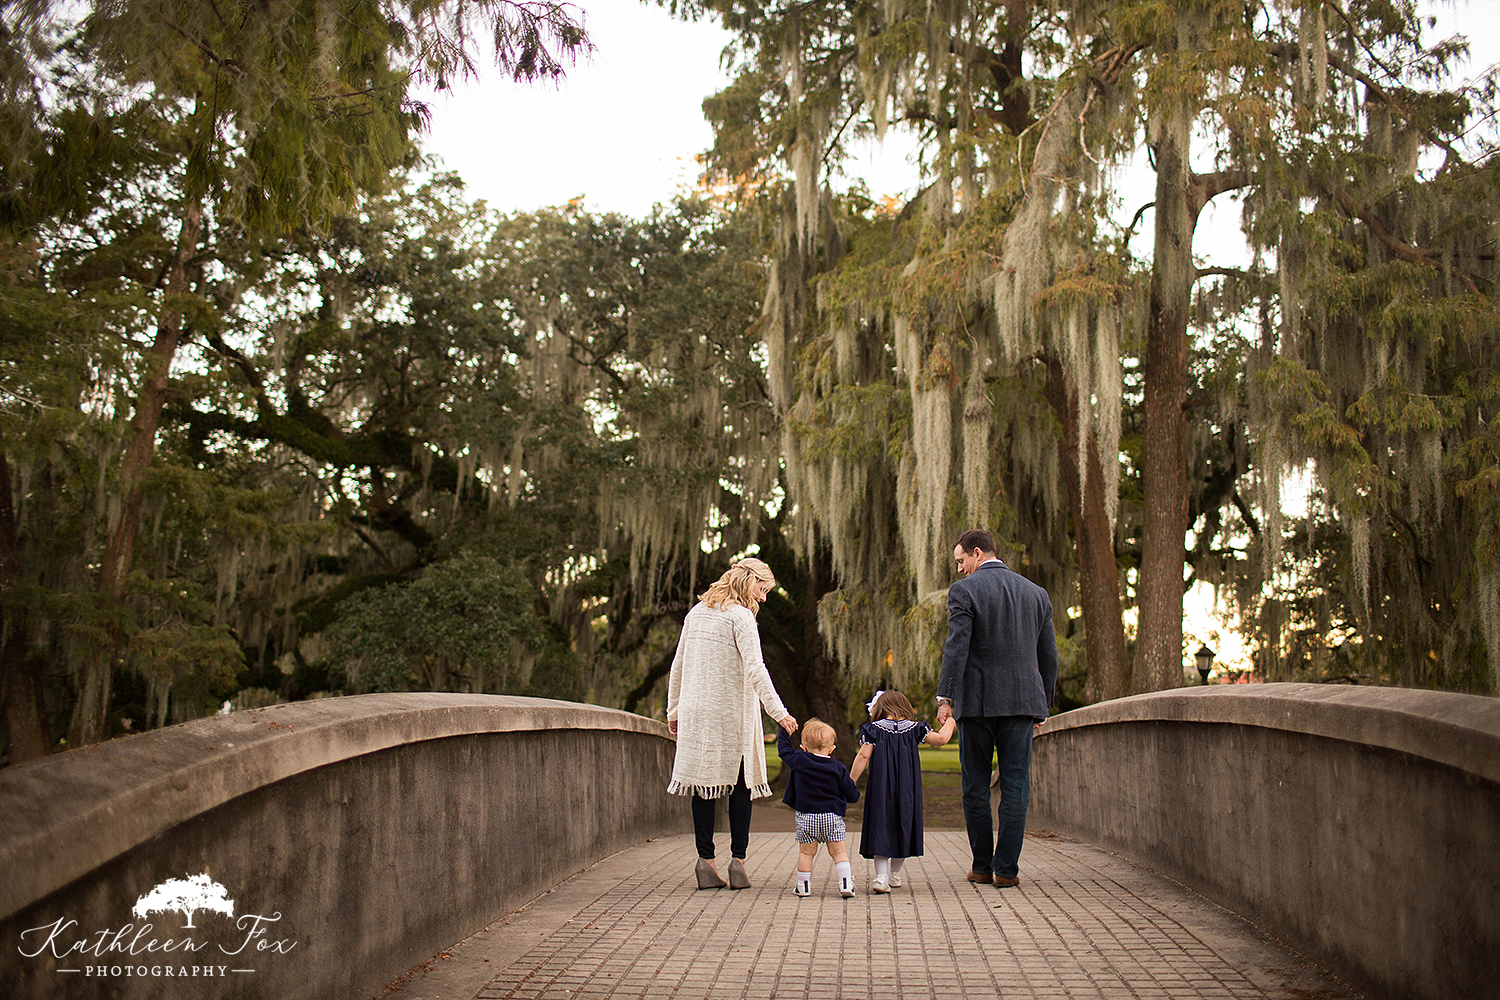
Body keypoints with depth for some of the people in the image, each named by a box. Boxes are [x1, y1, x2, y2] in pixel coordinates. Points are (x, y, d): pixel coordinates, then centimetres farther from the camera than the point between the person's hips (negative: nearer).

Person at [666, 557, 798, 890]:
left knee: (704, 783, 8)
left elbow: (678, 665, 16)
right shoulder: (740, 616, -9)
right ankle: (738, 860, 3)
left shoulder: (696, 612, 12)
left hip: (696, 713, 6)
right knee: (741, 784, 4)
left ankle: (705, 860, 8)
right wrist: (778, 712, -18)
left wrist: (674, 712, 22)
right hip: (732, 715, -6)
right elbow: (754, 669, -18)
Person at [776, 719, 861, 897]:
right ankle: (845, 884, 1)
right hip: (832, 816, 0)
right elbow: (852, 795, 2)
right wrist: (855, 795, 25)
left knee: (806, 852, 9)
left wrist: (785, 731, 26)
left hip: (806, 816, 0)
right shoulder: (838, 769, -1)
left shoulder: (799, 761, -4)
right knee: (838, 851, 8)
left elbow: (784, 748, 11)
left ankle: (804, 886, 14)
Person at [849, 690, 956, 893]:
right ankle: (894, 875, 24)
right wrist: (949, 723, 23)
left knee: (881, 830, 0)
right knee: (902, 829, 14)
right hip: (907, 790, 2)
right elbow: (940, 739, 3)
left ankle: (881, 876, -12)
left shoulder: (874, 729, -1)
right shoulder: (914, 728, 4)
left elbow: (863, 757, -7)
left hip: (881, 788, -2)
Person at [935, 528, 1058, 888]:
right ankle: (1006, 868, 5)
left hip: (976, 702, -3)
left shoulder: (964, 591, -5)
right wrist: (1044, 703, 20)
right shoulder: (1036, 593, 10)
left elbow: (956, 648, -12)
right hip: (1021, 703, 3)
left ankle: (982, 867, 13)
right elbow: (1048, 655, 13)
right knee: (1015, 788, 5)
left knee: (975, 788, 8)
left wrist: (944, 698, -11)